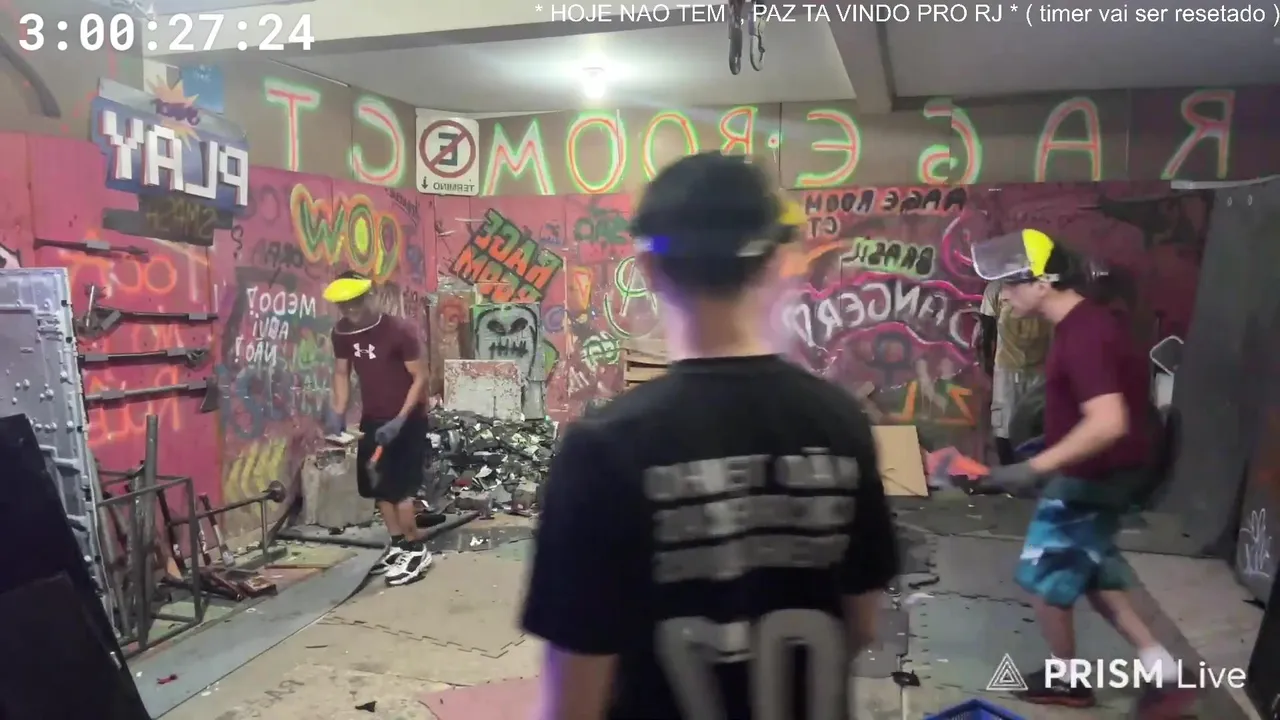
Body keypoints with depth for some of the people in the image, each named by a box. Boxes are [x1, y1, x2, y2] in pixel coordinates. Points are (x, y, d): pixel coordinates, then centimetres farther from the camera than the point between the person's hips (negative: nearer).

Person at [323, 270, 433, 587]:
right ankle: (398, 545, 25)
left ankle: (417, 551, 7)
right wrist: (337, 413, -4)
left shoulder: (398, 331, -21)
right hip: (372, 419, 7)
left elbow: (420, 376, -17)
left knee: (398, 487, -8)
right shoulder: (341, 333, -3)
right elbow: (341, 373, 9)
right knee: (376, 485, 10)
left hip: (407, 420, -6)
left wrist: (400, 420, -22)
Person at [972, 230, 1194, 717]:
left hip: (1088, 479, -10)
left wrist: (1036, 467, -36)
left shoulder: (1083, 336, -26)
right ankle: (1166, 673, 25)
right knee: (1091, 573, 21)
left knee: (1047, 582, 7)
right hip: (1093, 474, 10)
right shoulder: (1083, 323, 6)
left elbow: (1109, 422, -35)